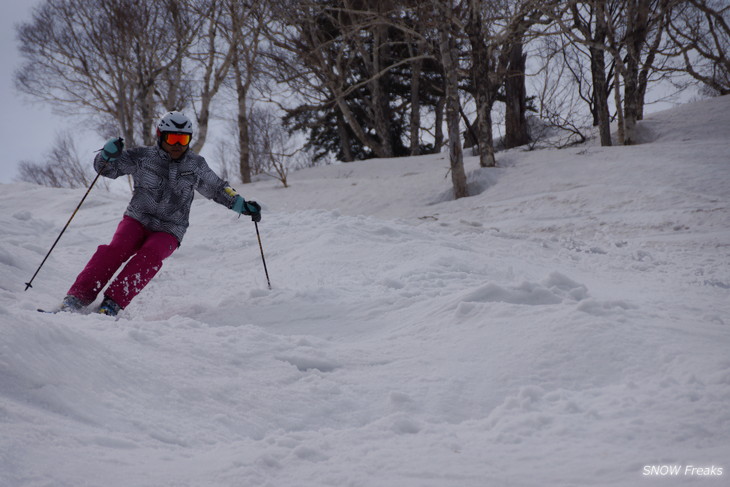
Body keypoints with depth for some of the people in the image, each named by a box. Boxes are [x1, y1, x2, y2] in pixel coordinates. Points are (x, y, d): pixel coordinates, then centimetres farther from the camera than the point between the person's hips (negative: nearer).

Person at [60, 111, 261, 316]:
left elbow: (217, 189, 20)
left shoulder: (196, 165, 5)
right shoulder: (142, 157, -1)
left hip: (168, 232, 1)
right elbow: (105, 168, 4)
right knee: (117, 250, -30)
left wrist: (243, 205, 9)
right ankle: (78, 297, -30)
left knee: (150, 256, -31)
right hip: (137, 221, 0)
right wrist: (108, 153, -18)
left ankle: (112, 304, -38)